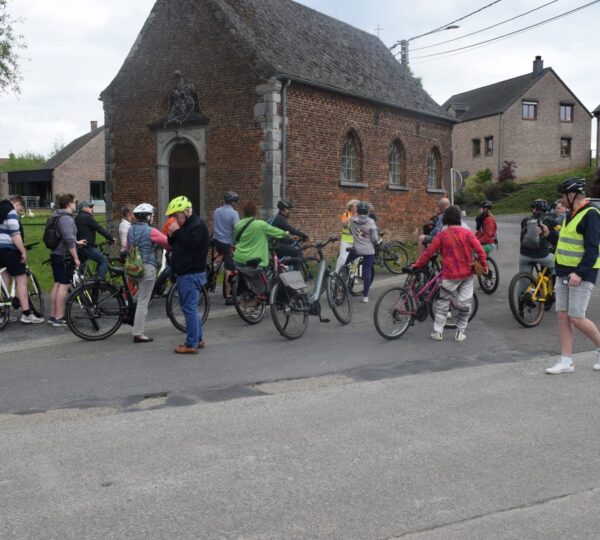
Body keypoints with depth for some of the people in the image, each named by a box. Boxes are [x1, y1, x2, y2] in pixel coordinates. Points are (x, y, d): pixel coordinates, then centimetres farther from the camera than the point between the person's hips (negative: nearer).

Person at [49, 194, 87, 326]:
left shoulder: (58, 217, 15)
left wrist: (76, 242, 32)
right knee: (64, 285, -6)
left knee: (57, 284, 13)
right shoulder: (66, 218, -16)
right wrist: (76, 258, -20)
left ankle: (53, 316, 18)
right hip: (64, 256, -10)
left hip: (56, 255, 10)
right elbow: (69, 240, -23)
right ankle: (59, 318, -5)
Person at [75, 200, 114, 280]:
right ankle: (98, 281, -19)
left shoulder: (77, 218, 19)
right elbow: (100, 229, -13)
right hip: (87, 247, -10)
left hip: (79, 247, 10)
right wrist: (111, 238, -8)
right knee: (104, 260, -10)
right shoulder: (87, 217, -10)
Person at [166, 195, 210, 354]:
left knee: (190, 308, -9)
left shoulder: (198, 225, -12)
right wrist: (171, 236, 3)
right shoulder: (186, 226, 19)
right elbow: (176, 245, 22)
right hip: (185, 273, 11)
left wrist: (177, 232, -17)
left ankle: (191, 344, -7)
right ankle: (198, 339, 23)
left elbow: (190, 243, -27)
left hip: (192, 274, -10)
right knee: (191, 307, 15)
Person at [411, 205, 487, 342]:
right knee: (465, 304, 10)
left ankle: (438, 332, 9)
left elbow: (428, 252, -5)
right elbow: (480, 250, -8)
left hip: (450, 275, -2)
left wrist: (416, 265, 4)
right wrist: (484, 266, 3)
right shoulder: (468, 233, -2)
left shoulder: (441, 235, -7)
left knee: (442, 303, 10)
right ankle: (460, 332, 13)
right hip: (467, 274, 2)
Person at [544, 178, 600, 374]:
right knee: (562, 316, 5)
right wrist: (549, 234, 14)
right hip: (563, 273, 9)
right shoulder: (571, 215, 16)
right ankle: (566, 361, 9)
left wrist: (580, 273, -26)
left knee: (576, 318, -9)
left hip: (581, 275, -9)